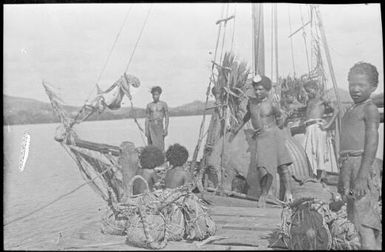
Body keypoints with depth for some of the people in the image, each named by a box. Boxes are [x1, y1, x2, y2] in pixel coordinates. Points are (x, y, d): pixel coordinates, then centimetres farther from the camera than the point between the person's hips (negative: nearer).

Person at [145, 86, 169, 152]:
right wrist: (146, 130, 1)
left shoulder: (164, 104, 3)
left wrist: (166, 129, -8)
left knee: (160, 146, -7)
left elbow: (167, 117, 1)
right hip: (151, 127, 1)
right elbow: (147, 118, 8)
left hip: (160, 127, -1)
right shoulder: (149, 105, 8)